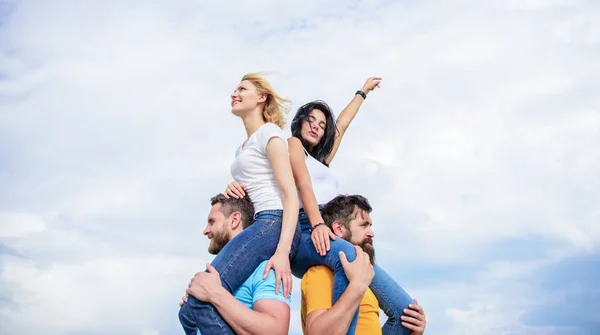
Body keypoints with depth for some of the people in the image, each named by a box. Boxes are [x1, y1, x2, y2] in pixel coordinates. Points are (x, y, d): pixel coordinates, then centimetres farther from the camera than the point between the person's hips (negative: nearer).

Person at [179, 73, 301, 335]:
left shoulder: (269, 133, 2)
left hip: (273, 225, -9)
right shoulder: (243, 149, 28)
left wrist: (282, 252, -22)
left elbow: (290, 195, -11)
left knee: (201, 299, -27)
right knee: (190, 311, -2)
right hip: (258, 227, 9)